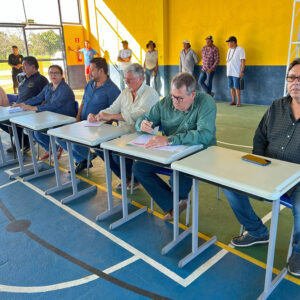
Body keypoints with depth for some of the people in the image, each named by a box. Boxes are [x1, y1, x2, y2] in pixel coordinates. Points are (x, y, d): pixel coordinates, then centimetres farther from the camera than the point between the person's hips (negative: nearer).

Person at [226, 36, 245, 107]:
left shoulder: (240, 49, -6)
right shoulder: (229, 50, 16)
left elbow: (243, 61, -10)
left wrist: (241, 71, -17)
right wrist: (227, 70, 14)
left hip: (236, 73, -7)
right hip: (229, 72, 7)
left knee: (236, 87, -8)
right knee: (231, 87, 8)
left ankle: (238, 102, -1)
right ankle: (233, 101, 16)